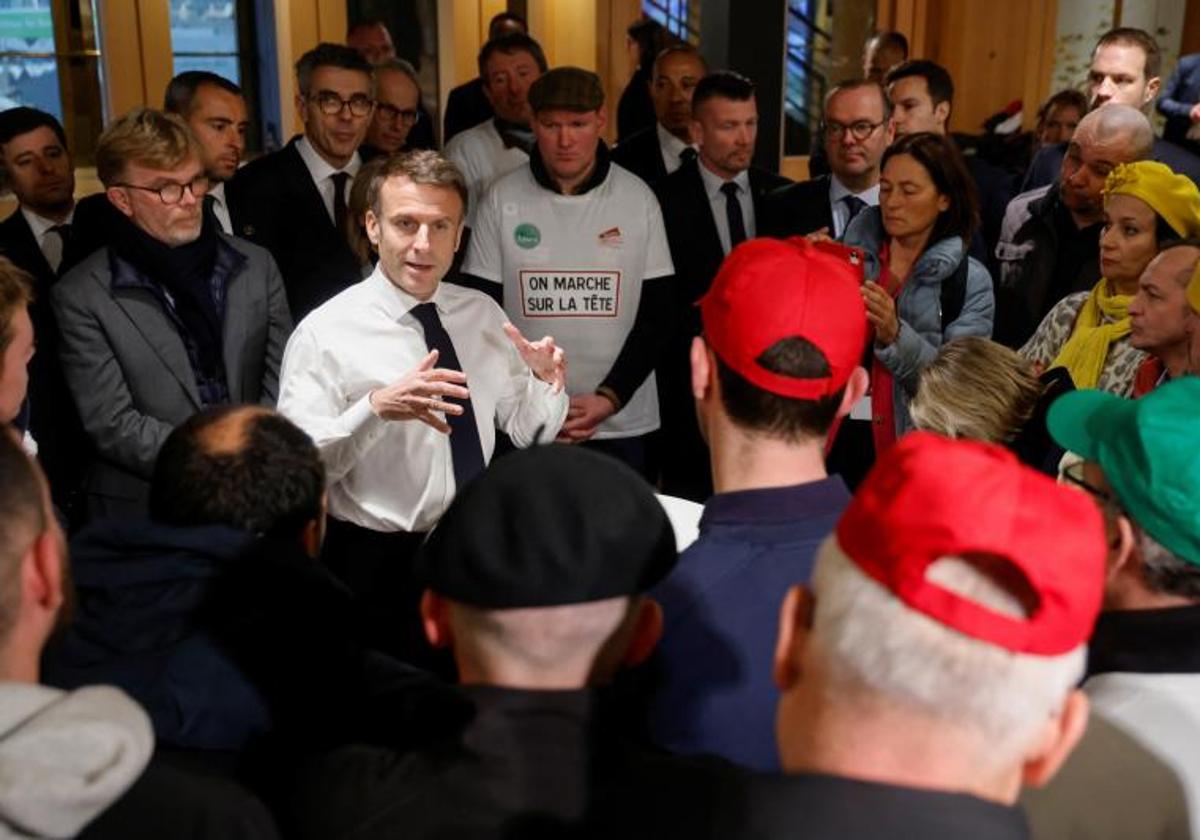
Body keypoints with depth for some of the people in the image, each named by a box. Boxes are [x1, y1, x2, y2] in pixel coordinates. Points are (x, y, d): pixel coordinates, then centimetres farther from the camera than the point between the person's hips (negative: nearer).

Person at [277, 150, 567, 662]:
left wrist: (547, 383, -12)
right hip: (378, 567, -4)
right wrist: (376, 408, -34)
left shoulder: (484, 314, 4)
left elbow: (526, 431, 9)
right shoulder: (325, 333, -11)